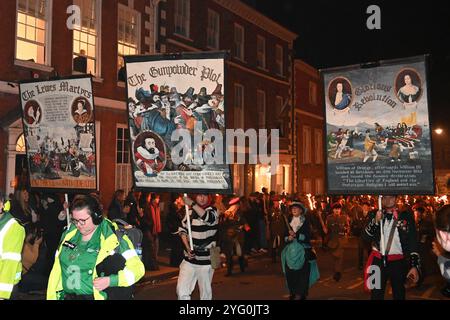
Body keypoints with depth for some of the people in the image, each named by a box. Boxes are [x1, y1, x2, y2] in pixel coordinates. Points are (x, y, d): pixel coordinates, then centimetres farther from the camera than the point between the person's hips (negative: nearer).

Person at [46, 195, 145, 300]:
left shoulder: (112, 237, -7)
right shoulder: (69, 233, 8)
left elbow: (137, 268, -5)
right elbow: (57, 268, 14)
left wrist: (110, 281, -17)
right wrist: (51, 297, 8)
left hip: (96, 296, -3)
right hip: (66, 296, 4)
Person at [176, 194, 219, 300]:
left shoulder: (212, 211, -4)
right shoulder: (190, 212, 8)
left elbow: (208, 217, -28)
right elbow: (183, 230, 12)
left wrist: (192, 204, -36)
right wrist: (187, 247, -3)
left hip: (205, 260, -3)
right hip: (189, 259, 3)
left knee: (206, 292, 7)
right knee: (181, 290, -5)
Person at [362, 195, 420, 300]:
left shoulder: (406, 217, -1)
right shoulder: (374, 215, 3)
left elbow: (413, 243, -2)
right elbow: (366, 236, -6)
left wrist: (415, 266, -9)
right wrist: (375, 221, -21)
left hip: (398, 262, -1)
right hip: (378, 261, 1)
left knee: (399, 295, 12)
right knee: (376, 295, 7)